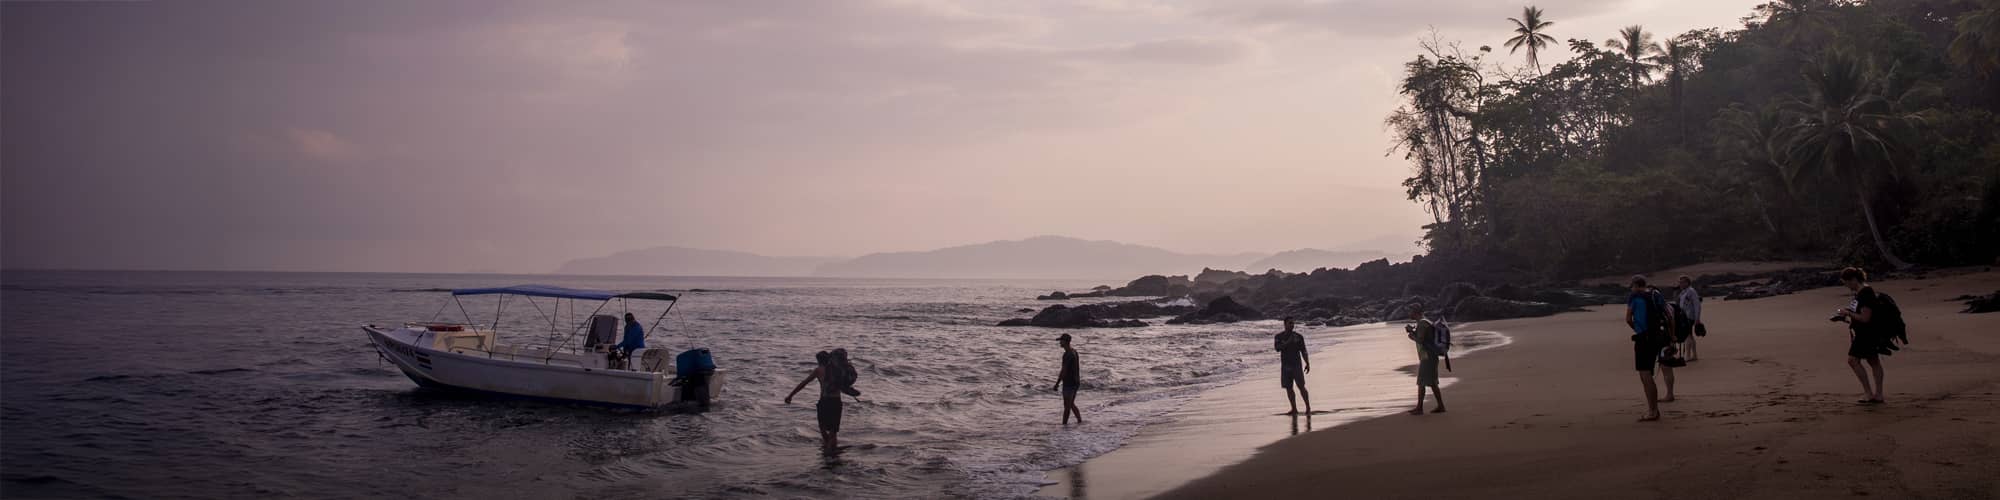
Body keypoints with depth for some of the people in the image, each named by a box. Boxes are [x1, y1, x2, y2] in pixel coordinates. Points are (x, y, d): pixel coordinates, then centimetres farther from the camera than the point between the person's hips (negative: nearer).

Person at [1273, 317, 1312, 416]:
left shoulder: (1299, 336, 5)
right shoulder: (1279, 336, 6)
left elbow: (1303, 351, 6)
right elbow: (1277, 348, -10)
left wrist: (1307, 363, -2)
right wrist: (1288, 342, -18)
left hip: (1297, 365, -2)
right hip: (1285, 365, 2)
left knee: (1301, 386, -9)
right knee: (1288, 388, 3)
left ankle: (1308, 407, -4)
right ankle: (1294, 409, 10)